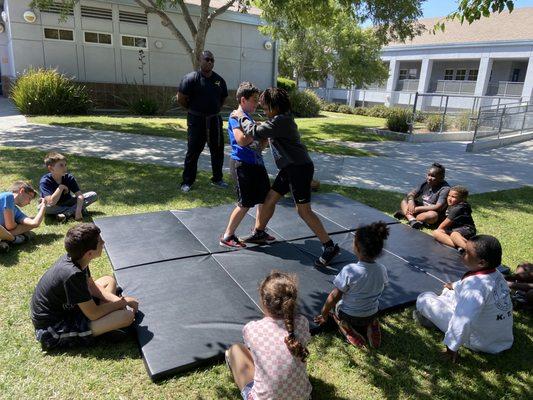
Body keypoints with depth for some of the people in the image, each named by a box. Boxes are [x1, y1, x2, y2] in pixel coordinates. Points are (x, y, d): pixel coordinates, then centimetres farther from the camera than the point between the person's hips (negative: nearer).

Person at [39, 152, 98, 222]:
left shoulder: (69, 178, -14)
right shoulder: (45, 181, -23)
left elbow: (79, 195, -22)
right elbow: (51, 202, -35)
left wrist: (78, 210, -37)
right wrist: (61, 187, -30)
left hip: (67, 203, 3)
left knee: (94, 195, -13)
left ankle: (65, 213, -24)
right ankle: (73, 210, -25)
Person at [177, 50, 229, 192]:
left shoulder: (219, 80, 6)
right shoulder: (191, 78, -9)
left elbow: (223, 98, 19)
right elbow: (181, 99, -8)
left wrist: (214, 109, 9)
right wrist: (194, 109, 1)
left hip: (214, 120, 5)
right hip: (196, 121, -5)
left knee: (218, 150, 10)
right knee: (193, 151, 1)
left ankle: (217, 179, 26)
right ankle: (187, 182, 11)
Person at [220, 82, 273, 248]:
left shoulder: (248, 117, 17)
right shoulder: (235, 116, -11)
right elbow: (241, 140, -28)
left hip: (256, 162, 9)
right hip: (242, 164, -9)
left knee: (265, 198, 14)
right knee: (245, 203, -4)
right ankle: (227, 237, 10)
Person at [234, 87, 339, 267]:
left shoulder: (280, 121, -17)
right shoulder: (282, 119, 16)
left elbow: (255, 132, -18)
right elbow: (264, 131, 25)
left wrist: (241, 117, -3)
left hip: (300, 168, -10)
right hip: (289, 168, 10)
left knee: (304, 210, -9)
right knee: (270, 198, 15)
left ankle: (329, 246, -2)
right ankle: (259, 232, 33)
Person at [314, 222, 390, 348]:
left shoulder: (349, 271, -31)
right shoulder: (382, 270, -17)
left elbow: (334, 297, -20)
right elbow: (377, 292, 2)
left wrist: (324, 315, -3)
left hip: (347, 316, -4)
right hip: (372, 315, 4)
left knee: (334, 304, 28)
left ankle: (347, 329, 3)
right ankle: (370, 327, 8)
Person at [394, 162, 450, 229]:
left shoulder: (445, 189, -18)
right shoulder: (426, 183, 1)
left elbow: (438, 207, -26)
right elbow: (411, 194, 2)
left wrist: (417, 209, -25)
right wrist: (411, 201, -23)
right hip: (422, 209, 7)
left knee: (433, 215, -40)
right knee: (404, 201, -7)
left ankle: (404, 214, -27)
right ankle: (412, 220, -33)